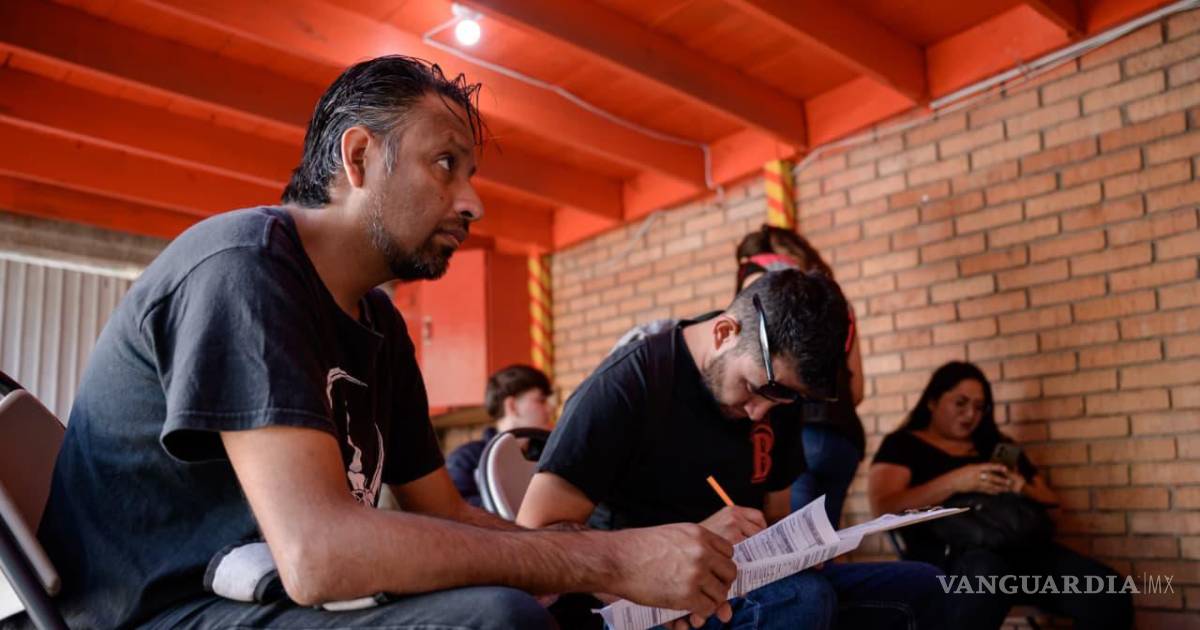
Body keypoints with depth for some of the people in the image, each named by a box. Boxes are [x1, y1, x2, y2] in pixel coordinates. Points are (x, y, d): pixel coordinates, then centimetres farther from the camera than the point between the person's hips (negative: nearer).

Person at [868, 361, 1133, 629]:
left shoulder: (996, 445, 28)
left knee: (1109, 595, -23)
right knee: (985, 573, -42)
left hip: (1019, 546, 5)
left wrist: (1023, 489, 2)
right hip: (949, 554, -5)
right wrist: (954, 482, -14)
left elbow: (1050, 501, 26)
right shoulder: (902, 444, 13)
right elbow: (884, 508, -4)